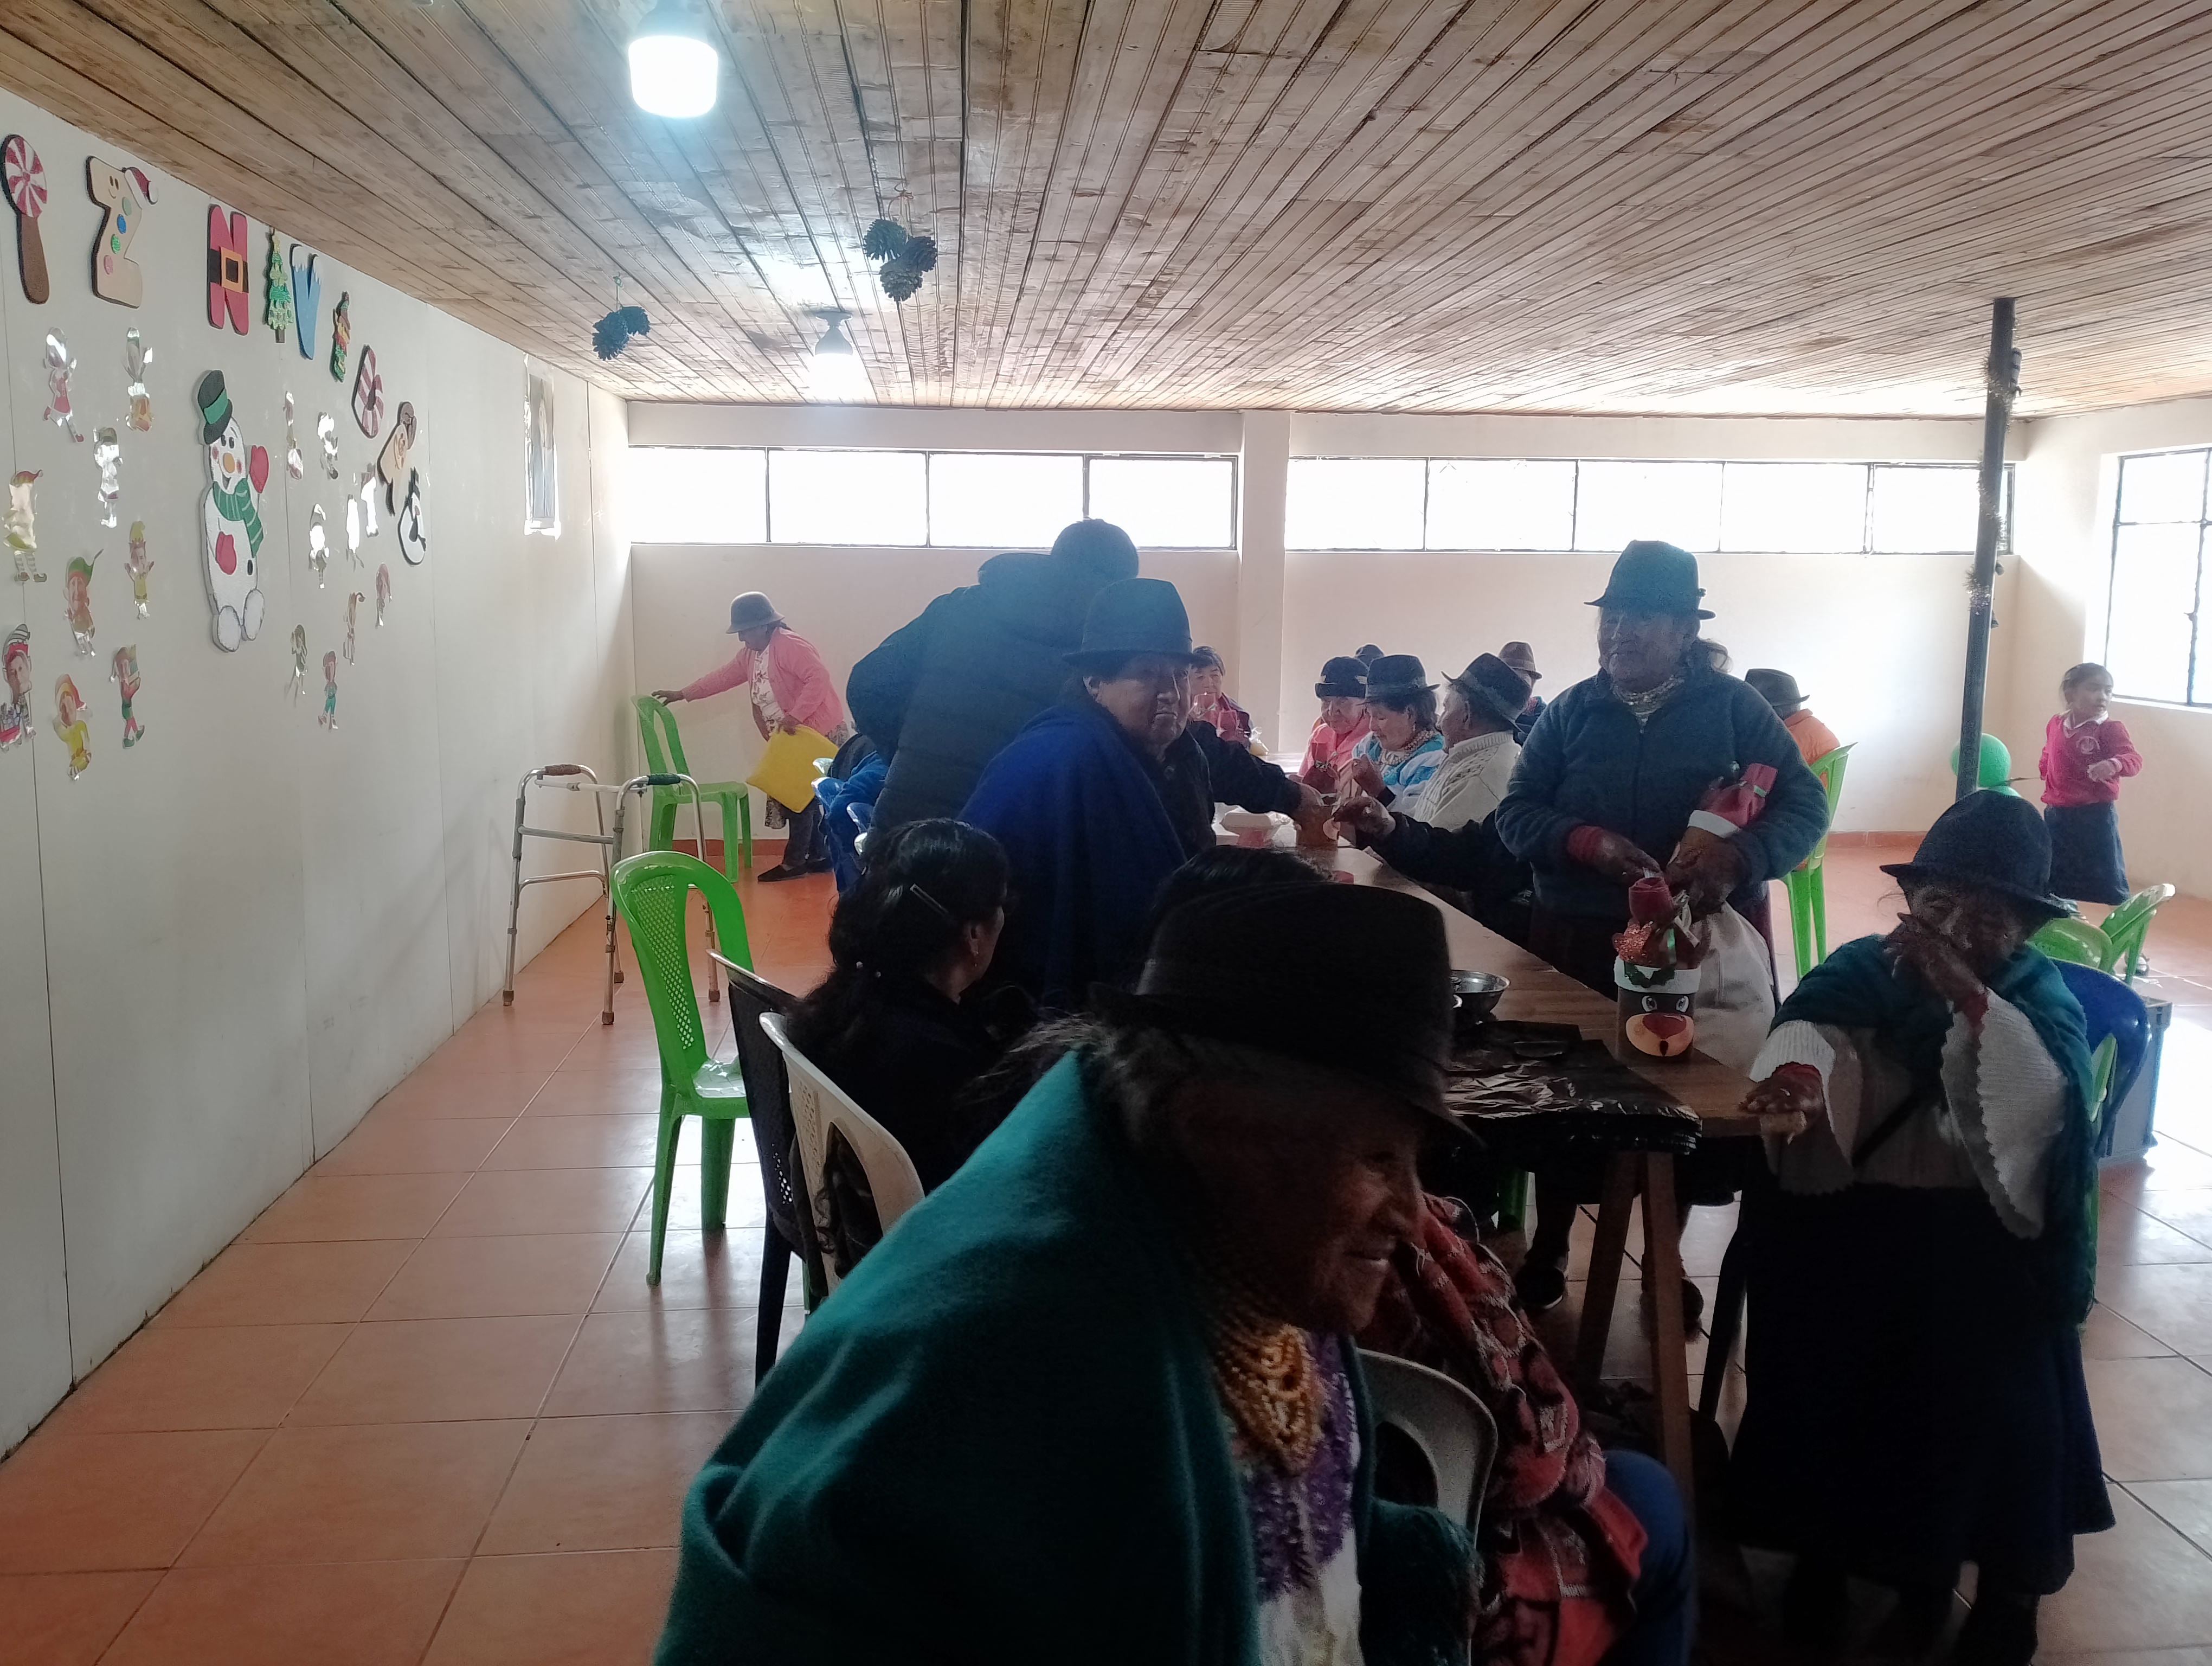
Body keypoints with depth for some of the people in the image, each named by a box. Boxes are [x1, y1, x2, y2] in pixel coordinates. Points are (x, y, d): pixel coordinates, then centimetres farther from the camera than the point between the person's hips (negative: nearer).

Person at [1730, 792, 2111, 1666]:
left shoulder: (2040, 996, 0)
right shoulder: (1865, 967, 1)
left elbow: (2045, 1098, -20)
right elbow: (1809, 1020, -21)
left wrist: (1968, 996, -35)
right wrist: (1797, 1071, -45)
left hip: (1984, 1238, 0)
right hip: (1857, 1221, 1)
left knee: (1991, 1390, -13)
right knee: (1835, 1369, -12)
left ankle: (2008, 1584, 11)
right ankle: (1826, 1542, 12)